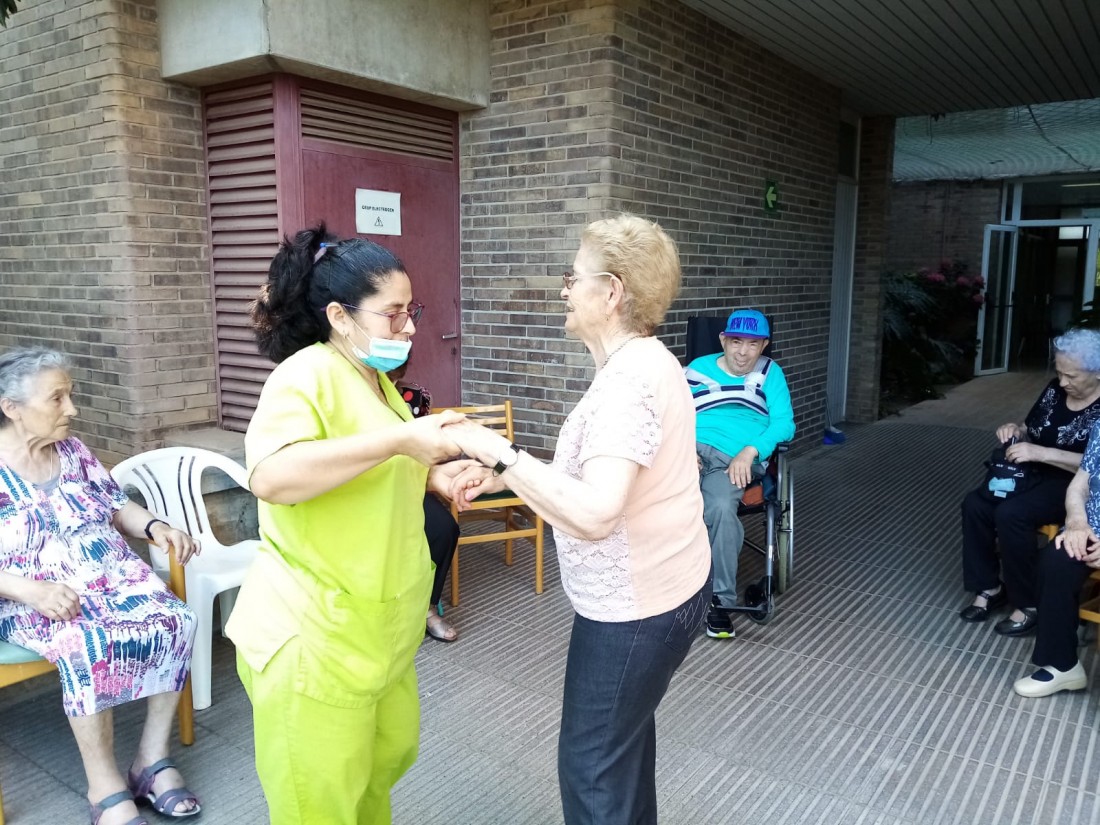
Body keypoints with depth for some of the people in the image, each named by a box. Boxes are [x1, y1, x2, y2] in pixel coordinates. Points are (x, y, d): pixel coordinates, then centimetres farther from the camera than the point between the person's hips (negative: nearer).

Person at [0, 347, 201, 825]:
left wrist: (156, 527, -6)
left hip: (114, 580, 5)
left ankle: (152, 758, -8)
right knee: (89, 646, -34)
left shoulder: (72, 451, 8)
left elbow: (117, 507, 13)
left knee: (177, 622, -20)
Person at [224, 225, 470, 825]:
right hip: (313, 641, -8)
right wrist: (400, 439, -34)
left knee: (392, 752, 22)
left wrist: (431, 476, 5)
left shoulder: (376, 380, 11)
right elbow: (271, 477, -37)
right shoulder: (306, 376, -19)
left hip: (377, 629, 9)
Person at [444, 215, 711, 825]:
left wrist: (497, 450, -31)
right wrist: (504, 476, 2)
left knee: (591, 763, 7)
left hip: (634, 609, -10)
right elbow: (602, 475, 10)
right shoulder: (642, 360, 6)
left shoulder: (629, 379, -26)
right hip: (658, 591, 10)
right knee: (625, 731, 27)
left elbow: (595, 513, -36)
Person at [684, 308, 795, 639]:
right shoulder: (698, 369, 18)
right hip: (691, 449, 1)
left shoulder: (770, 373, 17)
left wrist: (750, 451, -13)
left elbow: (784, 424, 5)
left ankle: (720, 600, -19)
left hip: (734, 458, -1)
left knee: (719, 507, -35)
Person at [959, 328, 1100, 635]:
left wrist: (1040, 453, -32)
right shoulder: (1055, 389, 4)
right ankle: (989, 587, -2)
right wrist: (1016, 430, -6)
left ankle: (1030, 604, -14)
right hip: (1037, 475, 7)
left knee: (1011, 514, -30)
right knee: (975, 504, -15)